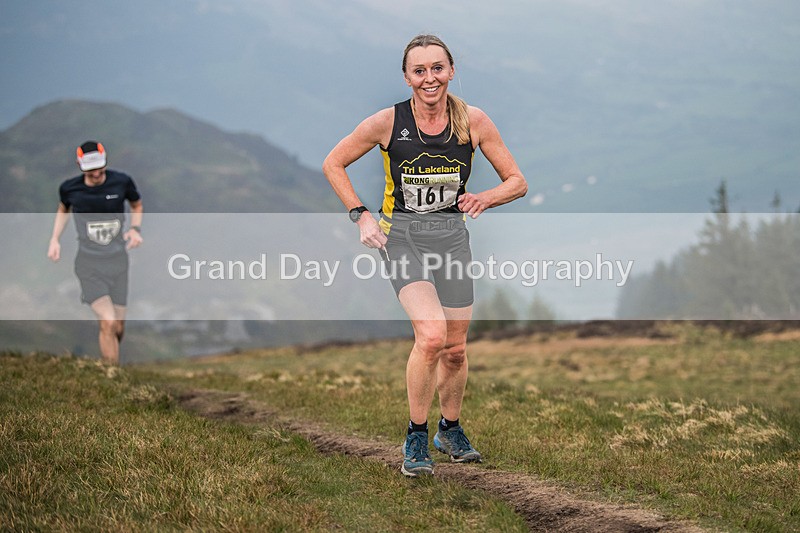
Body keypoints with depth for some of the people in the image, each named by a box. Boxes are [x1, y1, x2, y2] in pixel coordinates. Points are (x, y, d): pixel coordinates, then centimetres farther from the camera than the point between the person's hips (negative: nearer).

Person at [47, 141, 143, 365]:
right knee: (108, 323, -18)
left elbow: (137, 205, 14)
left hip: (118, 260, 2)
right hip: (89, 263, -2)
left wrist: (135, 229, -4)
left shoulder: (121, 182, -7)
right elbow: (63, 209, 17)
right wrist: (55, 240, 8)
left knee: (119, 327, 6)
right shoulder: (70, 188, -7)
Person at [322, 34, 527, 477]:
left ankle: (450, 429, 37)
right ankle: (416, 437, -6)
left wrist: (484, 198, -17)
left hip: (452, 236, 3)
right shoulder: (388, 122, -11)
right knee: (431, 335, -24)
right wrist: (361, 216, -5)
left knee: (455, 349, 10)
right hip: (401, 236, -3)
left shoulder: (472, 121, -5)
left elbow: (517, 181, 3)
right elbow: (333, 164, 3)